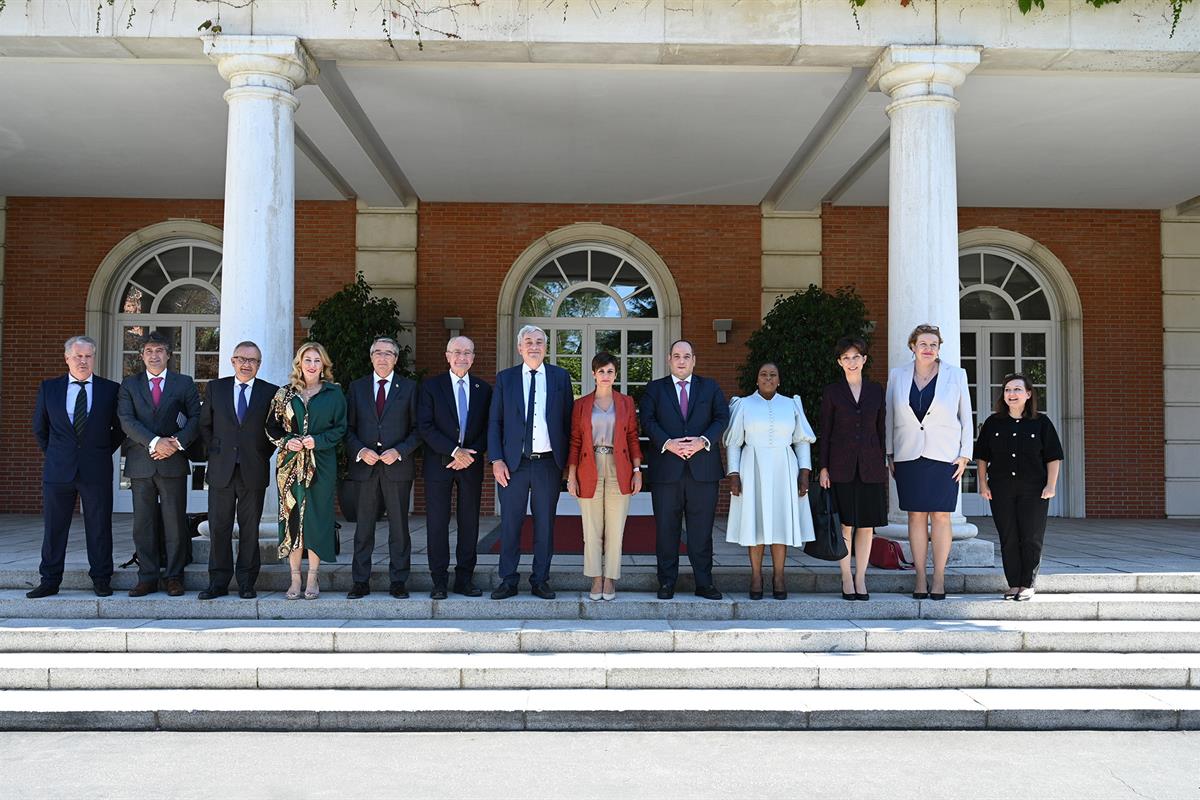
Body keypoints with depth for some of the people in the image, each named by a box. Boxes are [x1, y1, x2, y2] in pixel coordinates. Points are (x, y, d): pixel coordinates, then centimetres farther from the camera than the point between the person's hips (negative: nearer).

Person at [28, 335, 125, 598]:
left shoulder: (110, 389, 2)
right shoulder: (48, 388, 6)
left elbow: (120, 428, 10)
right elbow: (39, 428, 15)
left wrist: (104, 452, 5)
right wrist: (53, 455, 11)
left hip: (97, 470, -1)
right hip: (58, 469, 1)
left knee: (99, 527, 3)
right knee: (53, 527, 7)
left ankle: (101, 580, 12)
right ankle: (50, 581, 16)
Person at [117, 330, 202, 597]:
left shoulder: (184, 383, 10)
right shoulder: (129, 384, 10)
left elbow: (196, 418, 3)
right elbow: (126, 420, -3)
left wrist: (178, 442, -12)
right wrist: (154, 442, -15)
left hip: (173, 462, -1)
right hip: (140, 463, 1)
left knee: (175, 522, 1)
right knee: (143, 523, 4)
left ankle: (175, 577, 9)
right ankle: (147, 578, 11)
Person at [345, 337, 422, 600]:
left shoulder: (409, 388, 6)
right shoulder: (357, 387, 10)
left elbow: (417, 428, 3)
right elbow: (348, 428, 8)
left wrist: (399, 451, -11)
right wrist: (360, 451, -9)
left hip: (398, 467, -1)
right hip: (364, 466, 1)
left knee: (399, 526, 2)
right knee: (363, 526, 5)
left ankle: (398, 581, 9)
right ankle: (360, 581, 11)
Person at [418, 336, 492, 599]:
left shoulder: (483, 389, 10)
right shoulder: (431, 386, 2)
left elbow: (487, 429, 7)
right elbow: (425, 427, -6)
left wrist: (470, 454, -8)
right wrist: (454, 451, -14)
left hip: (471, 463, 2)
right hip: (439, 464, -2)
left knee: (469, 523, 4)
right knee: (437, 523, -1)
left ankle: (465, 579, 12)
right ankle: (439, 581, 7)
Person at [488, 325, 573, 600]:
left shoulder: (560, 377, 7)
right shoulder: (505, 378, 6)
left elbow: (568, 420, 7)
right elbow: (494, 422, 5)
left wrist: (568, 460, 2)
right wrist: (496, 460, -4)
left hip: (549, 463, 0)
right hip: (513, 463, 0)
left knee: (545, 524, 6)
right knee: (510, 524, 4)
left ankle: (540, 581, 16)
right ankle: (508, 581, 14)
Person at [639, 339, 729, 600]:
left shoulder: (710, 387, 14)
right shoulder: (654, 388, 10)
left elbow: (722, 418, 2)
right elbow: (648, 421, -2)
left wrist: (703, 441, -15)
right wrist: (668, 443, -17)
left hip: (703, 470, 1)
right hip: (666, 468, -1)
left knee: (702, 529, 4)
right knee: (666, 529, 4)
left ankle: (704, 583, 11)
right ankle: (667, 582, 12)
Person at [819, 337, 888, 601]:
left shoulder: (876, 390, 9)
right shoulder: (831, 392, 3)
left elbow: (881, 429, 11)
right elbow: (825, 432, 2)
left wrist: (883, 462, 6)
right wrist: (823, 468, -4)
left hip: (870, 466, 2)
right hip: (841, 466, -2)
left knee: (867, 524, 3)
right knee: (845, 524, -1)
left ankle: (861, 579, 12)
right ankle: (847, 579, 9)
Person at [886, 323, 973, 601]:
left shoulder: (956, 375, 3)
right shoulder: (897, 375, 6)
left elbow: (966, 417, 6)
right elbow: (890, 418, 10)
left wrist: (965, 454, -1)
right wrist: (890, 455, 7)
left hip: (944, 456, -1)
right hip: (909, 456, 1)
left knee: (940, 516, -1)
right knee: (916, 516, 3)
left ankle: (939, 579, 6)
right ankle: (920, 579, 9)